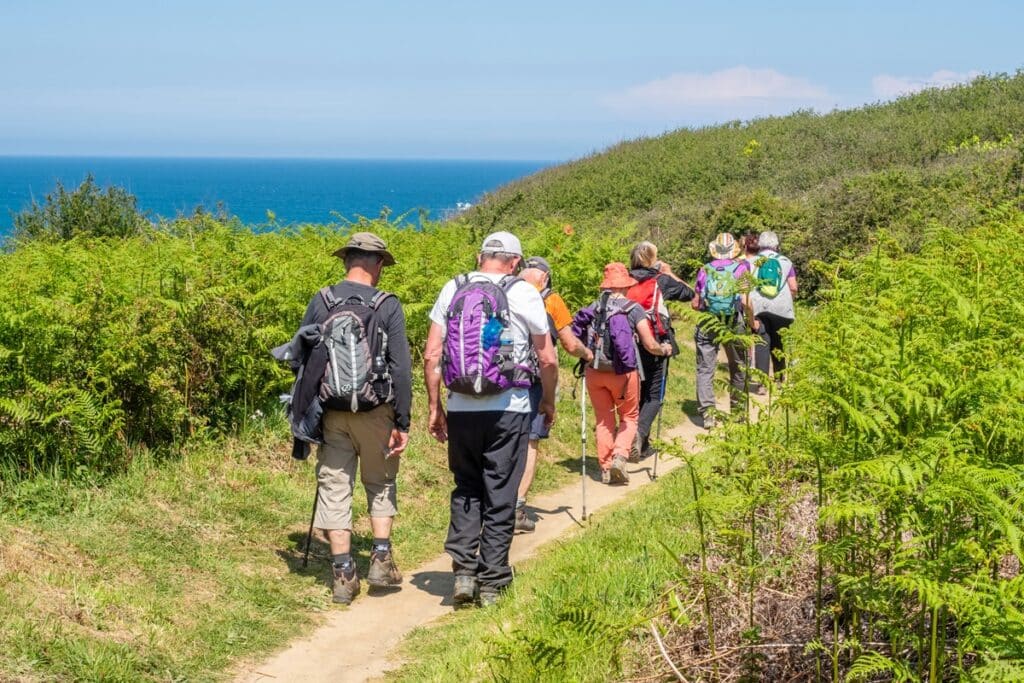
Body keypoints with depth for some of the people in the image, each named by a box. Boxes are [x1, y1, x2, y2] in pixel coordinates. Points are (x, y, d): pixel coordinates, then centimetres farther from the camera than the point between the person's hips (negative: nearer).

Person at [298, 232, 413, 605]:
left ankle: (343, 574, 7)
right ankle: (381, 558, 12)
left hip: (330, 412, 2)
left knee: (334, 487, 7)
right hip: (375, 411, -1)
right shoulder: (387, 305, -6)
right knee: (380, 483, 18)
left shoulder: (320, 302, 1)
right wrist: (402, 423, -6)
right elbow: (401, 368, -10)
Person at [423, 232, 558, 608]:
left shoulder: (452, 290, 5)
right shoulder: (523, 294, -3)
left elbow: (431, 355, 2)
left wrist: (434, 407, 10)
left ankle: (463, 570, 5)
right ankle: (491, 583, 11)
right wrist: (548, 402, 15)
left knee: (466, 490, 17)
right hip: (508, 409, -2)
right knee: (500, 496, 6)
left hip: (460, 408, 2)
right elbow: (547, 359, 0)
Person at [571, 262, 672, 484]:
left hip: (594, 372, 3)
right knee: (629, 416, 15)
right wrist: (665, 349, 13)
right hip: (623, 372, -3)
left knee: (604, 419, 15)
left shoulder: (592, 309, 3)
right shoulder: (634, 309, -5)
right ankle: (620, 456, -7)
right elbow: (650, 345, -7)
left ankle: (606, 468, 15)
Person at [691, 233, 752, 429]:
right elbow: (745, 302, -10)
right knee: (737, 368, 16)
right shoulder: (740, 268, -1)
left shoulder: (705, 270, 4)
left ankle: (707, 413, -6)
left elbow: (695, 304, 4)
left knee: (705, 370, 3)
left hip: (707, 325, 0)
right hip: (734, 325, 0)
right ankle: (737, 408, 25)